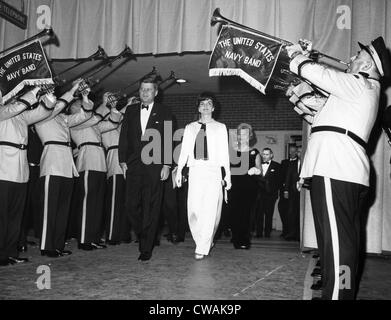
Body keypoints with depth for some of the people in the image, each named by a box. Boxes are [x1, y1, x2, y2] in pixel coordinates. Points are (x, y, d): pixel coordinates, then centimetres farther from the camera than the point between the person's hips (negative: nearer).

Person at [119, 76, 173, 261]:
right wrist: (122, 161, 5)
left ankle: (146, 248, 6)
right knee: (131, 205, -1)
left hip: (154, 166, -3)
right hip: (133, 166, 3)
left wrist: (166, 164, -5)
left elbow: (168, 140, 2)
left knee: (151, 208, -1)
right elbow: (124, 137, 13)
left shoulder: (164, 112, 6)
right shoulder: (130, 111, 15)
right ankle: (142, 237, 23)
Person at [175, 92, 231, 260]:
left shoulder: (220, 127, 14)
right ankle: (205, 242, 14)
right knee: (193, 209, -4)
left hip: (213, 170, -2)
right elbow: (184, 150, 12)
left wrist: (228, 174, 3)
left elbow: (224, 152, 10)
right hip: (195, 169, 2)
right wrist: (179, 171, 2)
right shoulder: (190, 127, 17)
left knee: (209, 209, -10)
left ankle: (202, 248, -6)